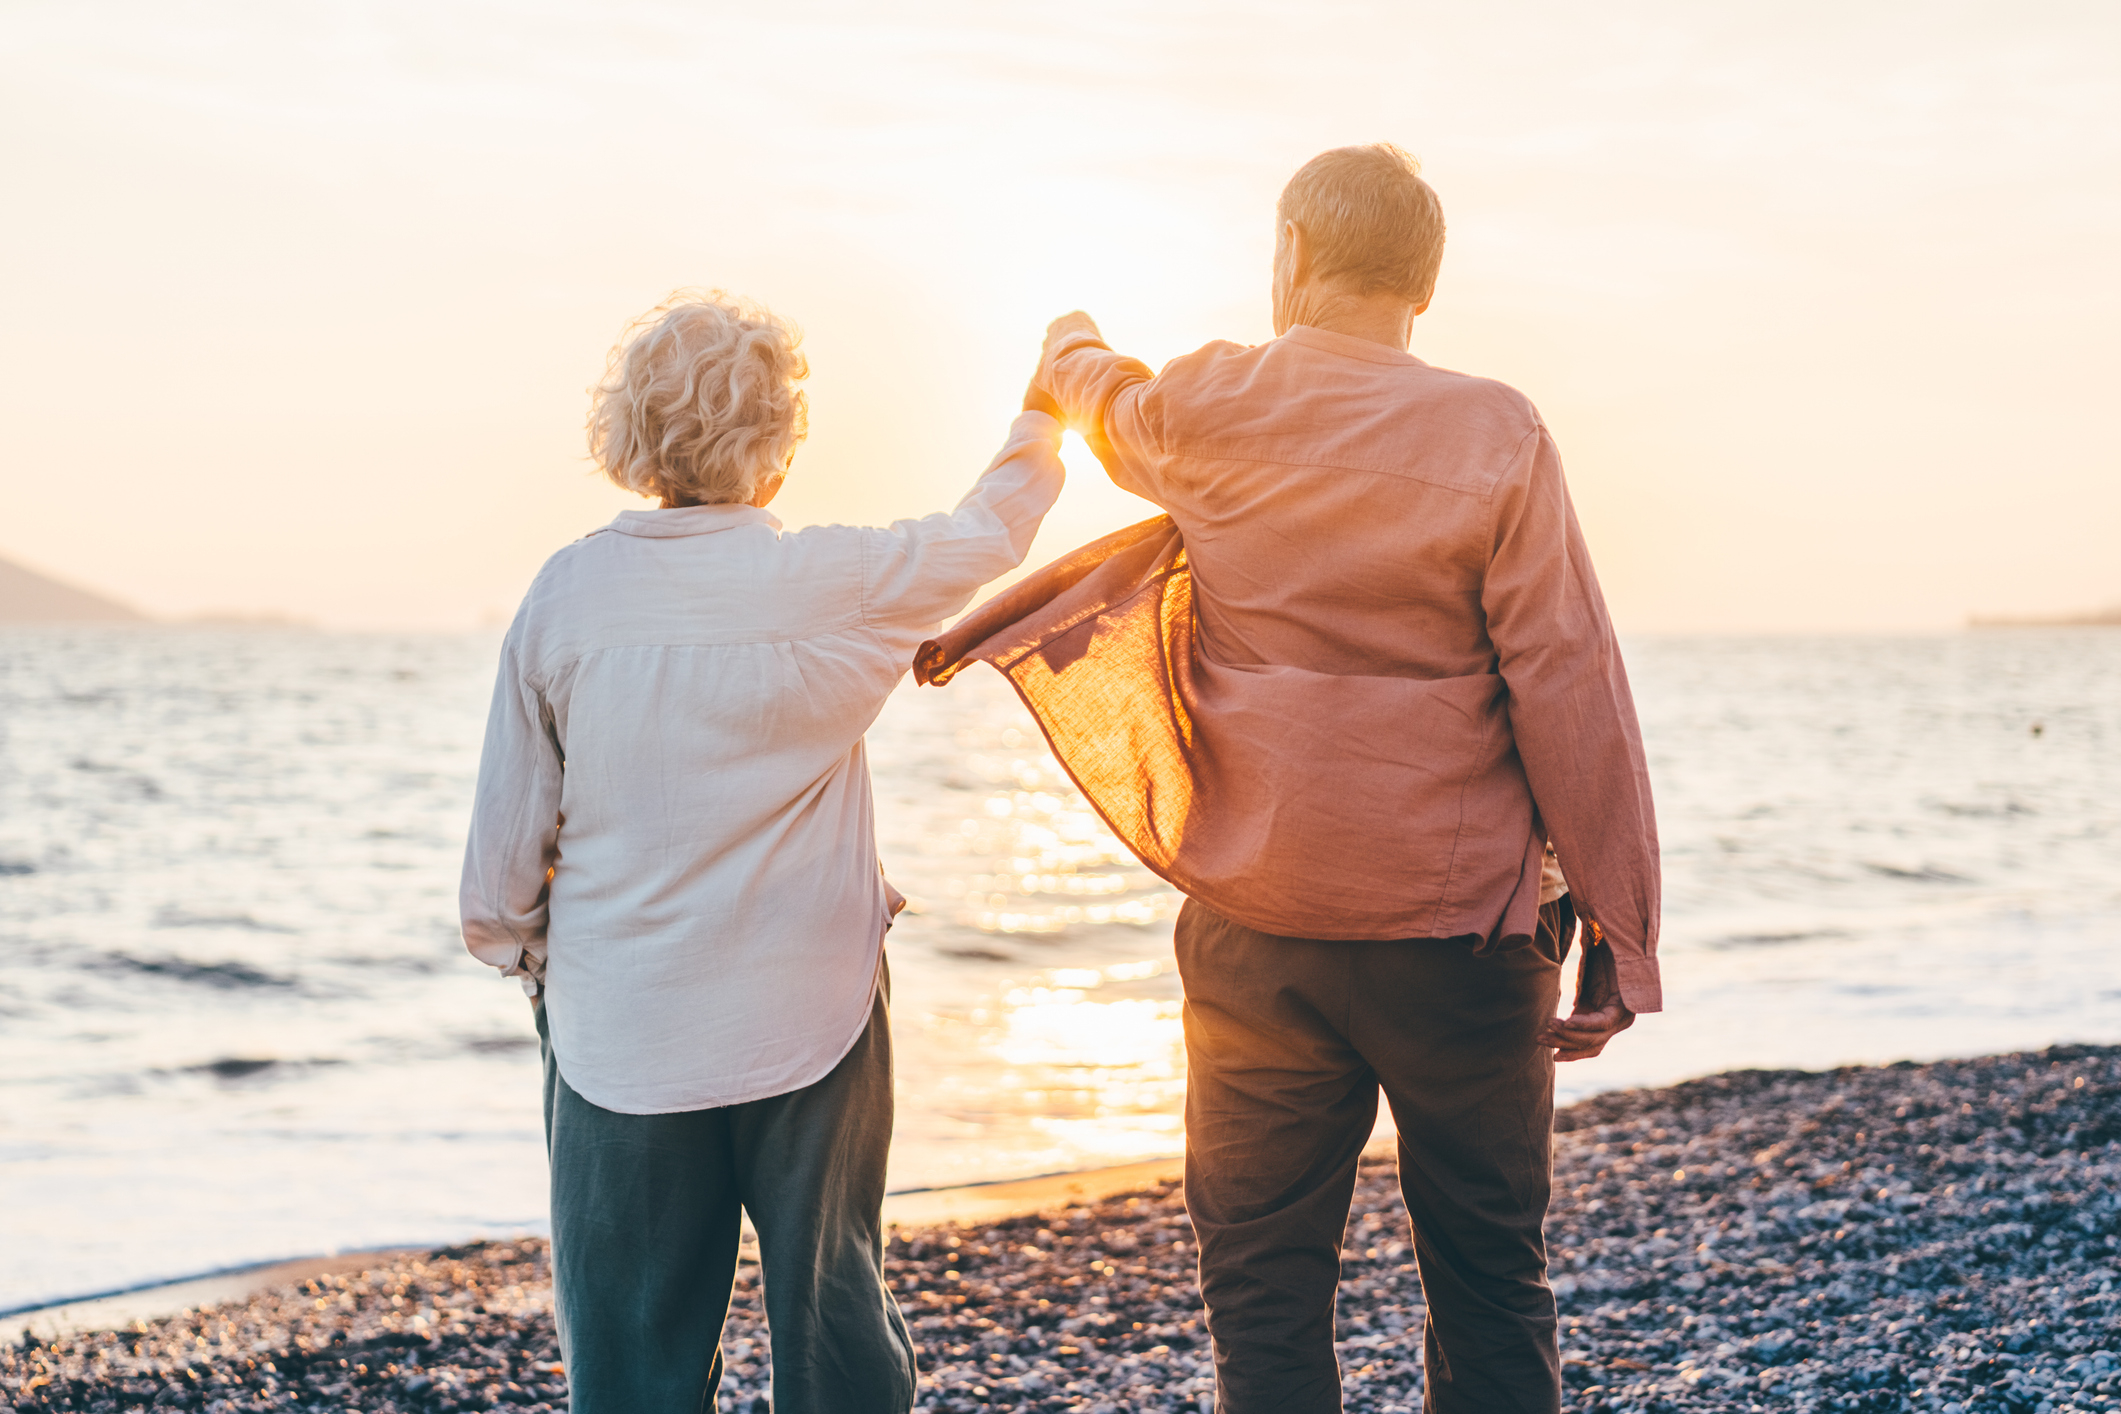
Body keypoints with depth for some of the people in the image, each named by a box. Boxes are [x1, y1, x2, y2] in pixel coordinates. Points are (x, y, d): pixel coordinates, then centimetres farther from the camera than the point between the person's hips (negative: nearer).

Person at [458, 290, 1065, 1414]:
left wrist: (524, 951, 18)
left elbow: (503, 855, -1)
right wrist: (1043, 413, 29)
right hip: (810, 1022, -1)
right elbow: (990, 533, 11)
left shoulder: (565, 594, -5)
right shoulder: (838, 584, -9)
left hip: (620, 1034, 1)